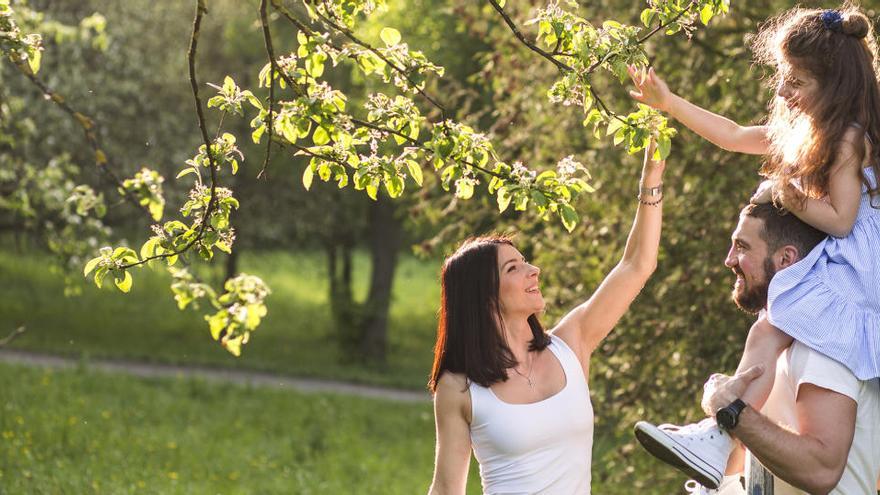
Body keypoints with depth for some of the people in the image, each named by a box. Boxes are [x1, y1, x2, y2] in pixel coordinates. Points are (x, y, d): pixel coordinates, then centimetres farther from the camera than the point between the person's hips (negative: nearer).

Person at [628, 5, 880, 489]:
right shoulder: (803, 131, 15)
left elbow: (840, 219, -20)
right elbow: (734, 135, 23)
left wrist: (785, 194, -12)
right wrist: (669, 103, 21)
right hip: (838, 263, 11)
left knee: (769, 328, -23)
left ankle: (719, 438, -33)